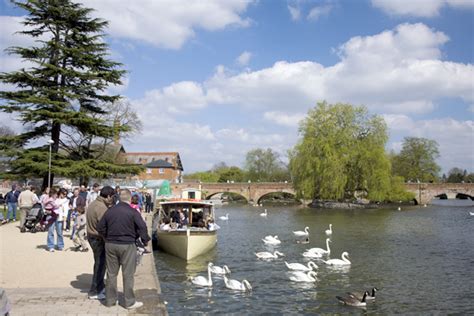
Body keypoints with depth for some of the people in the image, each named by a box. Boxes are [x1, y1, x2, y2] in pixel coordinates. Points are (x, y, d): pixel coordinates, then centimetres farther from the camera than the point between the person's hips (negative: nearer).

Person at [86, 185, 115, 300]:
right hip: (99, 239, -10)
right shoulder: (101, 207, -22)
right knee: (100, 265, 0)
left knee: (99, 263, 20)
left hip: (92, 236, 10)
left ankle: (100, 287, 32)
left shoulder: (93, 204, 11)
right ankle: (94, 292, 9)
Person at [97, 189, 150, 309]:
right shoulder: (132, 212, -11)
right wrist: (145, 240, -2)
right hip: (127, 245, -4)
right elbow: (142, 227, -16)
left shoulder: (110, 211, 4)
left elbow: (100, 228, 8)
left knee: (111, 273, 14)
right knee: (128, 274, 3)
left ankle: (110, 299, 23)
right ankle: (130, 302, 9)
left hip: (110, 245, 5)